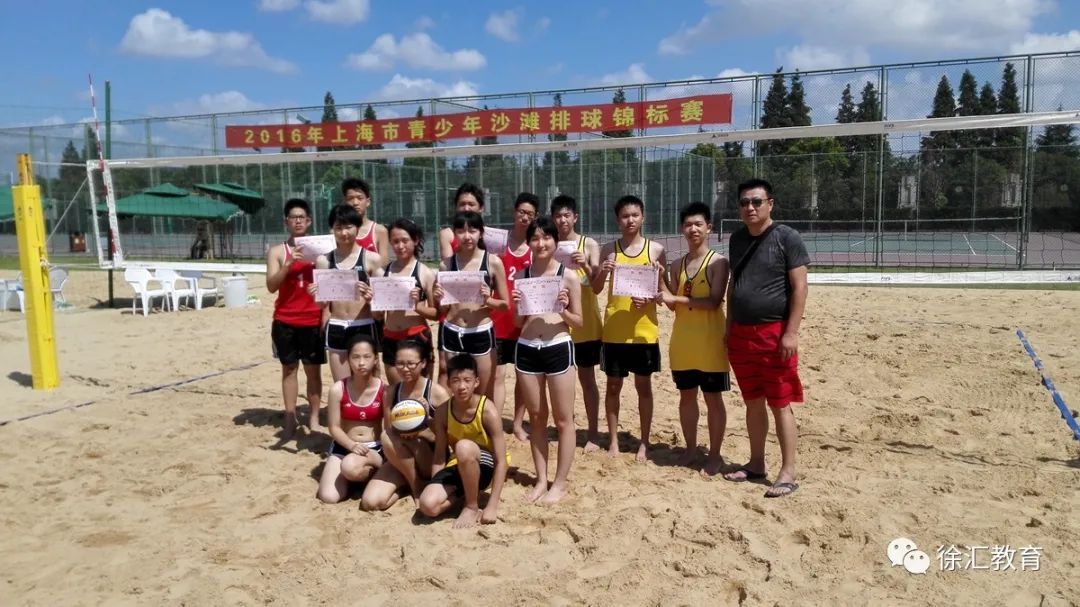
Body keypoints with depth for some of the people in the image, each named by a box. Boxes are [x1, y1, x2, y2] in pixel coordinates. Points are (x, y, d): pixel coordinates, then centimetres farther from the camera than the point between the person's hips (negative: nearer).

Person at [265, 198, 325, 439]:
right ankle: (290, 420, 13)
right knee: (289, 369, 6)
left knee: (313, 369, 7)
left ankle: (314, 419, 15)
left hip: (313, 321, 0)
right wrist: (289, 263, -23)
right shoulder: (277, 251, 1)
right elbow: (271, 286, -9)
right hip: (285, 321, 0)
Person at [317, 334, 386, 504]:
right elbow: (334, 427, -4)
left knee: (351, 467, -36)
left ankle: (377, 464, -3)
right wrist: (352, 445, -20)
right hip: (344, 446, 2)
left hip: (374, 448, -2)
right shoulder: (338, 389, -8)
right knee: (328, 497, -18)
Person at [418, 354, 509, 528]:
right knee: (428, 505, -24)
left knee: (464, 447, -38)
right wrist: (435, 487, -7)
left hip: (486, 466, -3)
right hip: (459, 466, 3)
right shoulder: (443, 412, -10)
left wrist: (492, 506, -24)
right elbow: (439, 456, -1)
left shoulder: (488, 412, -23)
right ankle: (464, 492, 5)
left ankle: (473, 507, -17)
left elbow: (501, 461, -21)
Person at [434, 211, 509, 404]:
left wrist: (488, 300, -16)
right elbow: (442, 309, 12)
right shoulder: (446, 264, 3)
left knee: (486, 395, 6)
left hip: (481, 334, -2)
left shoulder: (493, 262, -3)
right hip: (451, 334, 2)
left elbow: (505, 304, 2)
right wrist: (438, 299, -9)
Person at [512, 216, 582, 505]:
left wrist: (563, 310, -16)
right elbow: (518, 322, 12)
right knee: (536, 418, 12)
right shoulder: (521, 275, 7)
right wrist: (516, 305, -8)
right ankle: (541, 479, 24)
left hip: (558, 348, -3)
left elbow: (578, 322, 3)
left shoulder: (569, 277, -2)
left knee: (563, 419, 5)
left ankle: (560, 483, 17)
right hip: (526, 349, 3)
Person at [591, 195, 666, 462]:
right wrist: (603, 272, -17)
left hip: (644, 329, -1)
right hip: (614, 329, 1)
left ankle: (644, 442, 18)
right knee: (613, 385, 8)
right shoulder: (609, 249, 2)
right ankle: (613, 440, 20)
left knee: (643, 385, 8)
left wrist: (650, 298, -16)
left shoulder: (656, 249, 0)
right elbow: (596, 289, 2)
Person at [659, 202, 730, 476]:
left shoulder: (718, 262, -7)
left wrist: (675, 298, -19)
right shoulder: (677, 265, 8)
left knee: (713, 398, 5)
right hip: (682, 340, 5)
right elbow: (674, 305, 9)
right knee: (686, 396, 13)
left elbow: (714, 302, -17)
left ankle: (715, 455, 16)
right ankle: (690, 448, 27)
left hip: (710, 341, -5)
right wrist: (660, 282, -7)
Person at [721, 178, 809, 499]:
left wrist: (791, 332, -17)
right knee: (753, 402, 14)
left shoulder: (787, 238, -7)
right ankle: (756, 464, 25)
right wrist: (729, 327, 14)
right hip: (742, 334, 6)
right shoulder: (737, 239, 11)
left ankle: (788, 473, 7)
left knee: (780, 405, -2)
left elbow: (799, 287, -11)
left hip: (774, 333, -6)